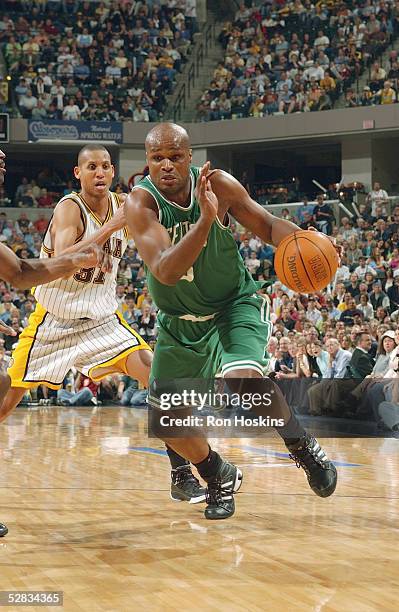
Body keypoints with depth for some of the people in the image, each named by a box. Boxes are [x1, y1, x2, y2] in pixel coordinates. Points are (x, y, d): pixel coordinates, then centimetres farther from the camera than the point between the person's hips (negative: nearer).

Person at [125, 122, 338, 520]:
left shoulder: (218, 185, -18)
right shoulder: (140, 203, -22)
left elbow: (267, 225, -4)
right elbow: (165, 272, -35)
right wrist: (205, 220, -48)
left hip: (235, 304, -2)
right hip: (180, 320, 2)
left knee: (244, 379, -29)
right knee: (163, 416, 1)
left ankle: (303, 448, -2)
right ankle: (221, 478, 28)